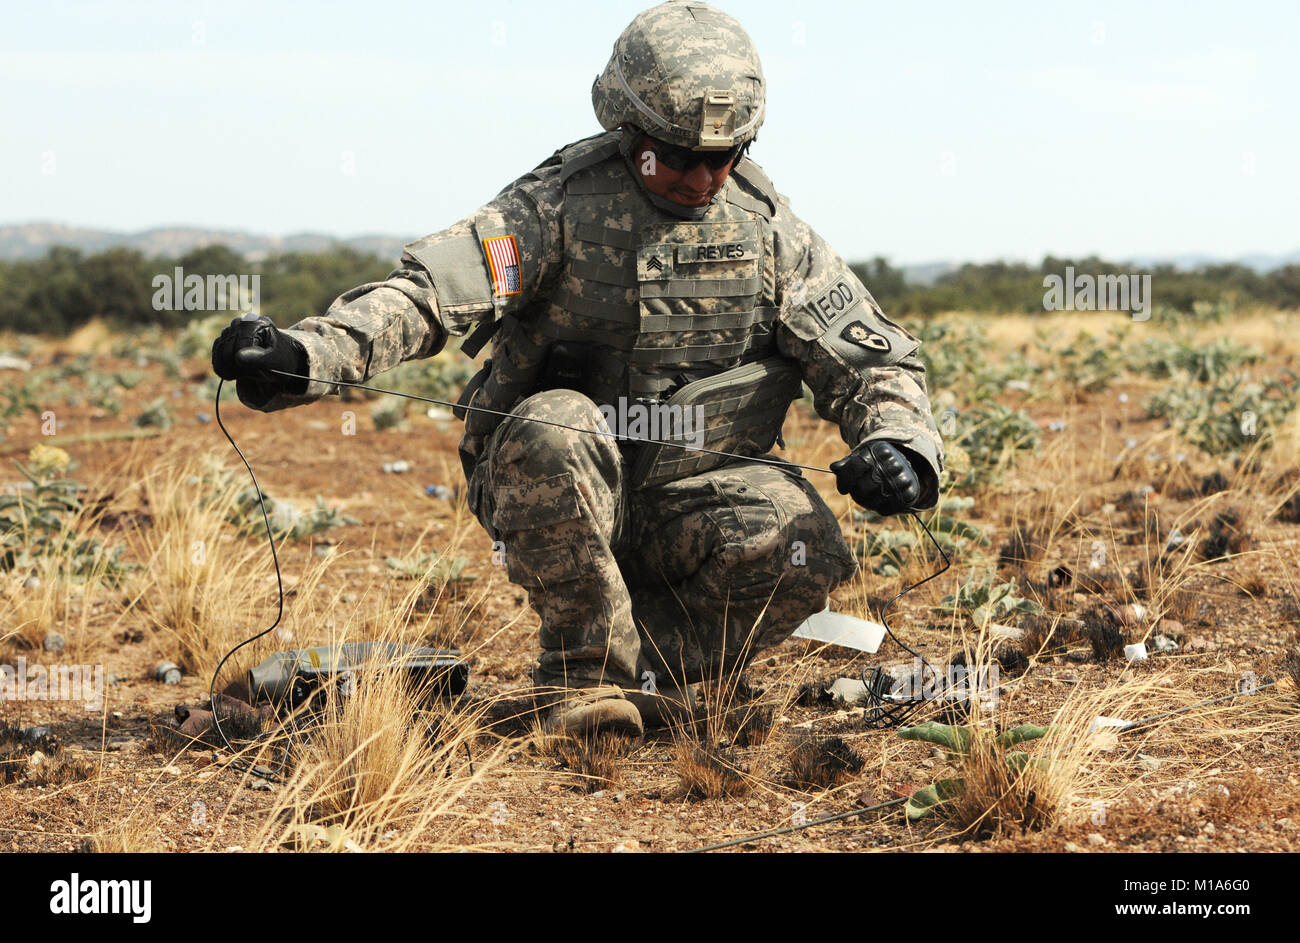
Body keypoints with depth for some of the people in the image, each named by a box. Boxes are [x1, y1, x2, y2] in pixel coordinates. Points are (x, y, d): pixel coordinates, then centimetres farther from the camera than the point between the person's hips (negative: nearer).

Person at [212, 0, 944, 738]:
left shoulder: (768, 228, 3)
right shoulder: (560, 206, -8)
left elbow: (872, 359, 6)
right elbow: (430, 292, -21)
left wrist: (900, 444, -17)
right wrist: (299, 357, -38)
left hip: (694, 502, 2)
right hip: (553, 492, -2)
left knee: (806, 548, -28)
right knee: (552, 429, -36)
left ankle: (645, 662, -3)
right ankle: (592, 663, -18)